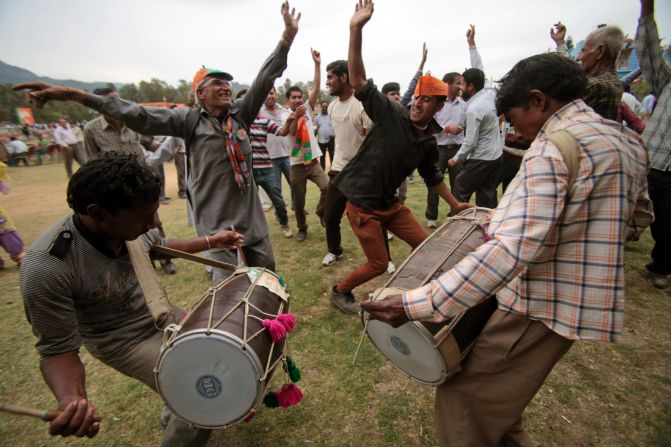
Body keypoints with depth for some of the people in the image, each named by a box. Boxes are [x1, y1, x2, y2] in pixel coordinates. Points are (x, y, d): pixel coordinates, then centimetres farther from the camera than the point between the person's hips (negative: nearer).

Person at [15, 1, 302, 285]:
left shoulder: (241, 113, 5)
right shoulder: (189, 120, -4)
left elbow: (264, 79, 2)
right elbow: (139, 116, -10)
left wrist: (287, 37, -3)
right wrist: (75, 95, -16)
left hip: (252, 217, 4)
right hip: (217, 222, -4)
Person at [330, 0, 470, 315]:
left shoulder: (429, 142, 5)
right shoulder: (392, 114, -13)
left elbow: (432, 176, 20)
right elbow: (358, 82, -22)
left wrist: (455, 204, 24)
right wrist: (356, 30, -31)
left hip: (390, 203, 7)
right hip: (362, 202, -6)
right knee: (379, 263, -1)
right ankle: (340, 292, 25)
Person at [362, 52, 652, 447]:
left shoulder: (553, 148, -20)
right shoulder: (626, 140, 10)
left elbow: (512, 250, -31)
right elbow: (639, 217, 24)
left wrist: (417, 304, -32)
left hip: (542, 307, -10)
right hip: (583, 302, 10)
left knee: (463, 401, 2)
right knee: (499, 399, 24)